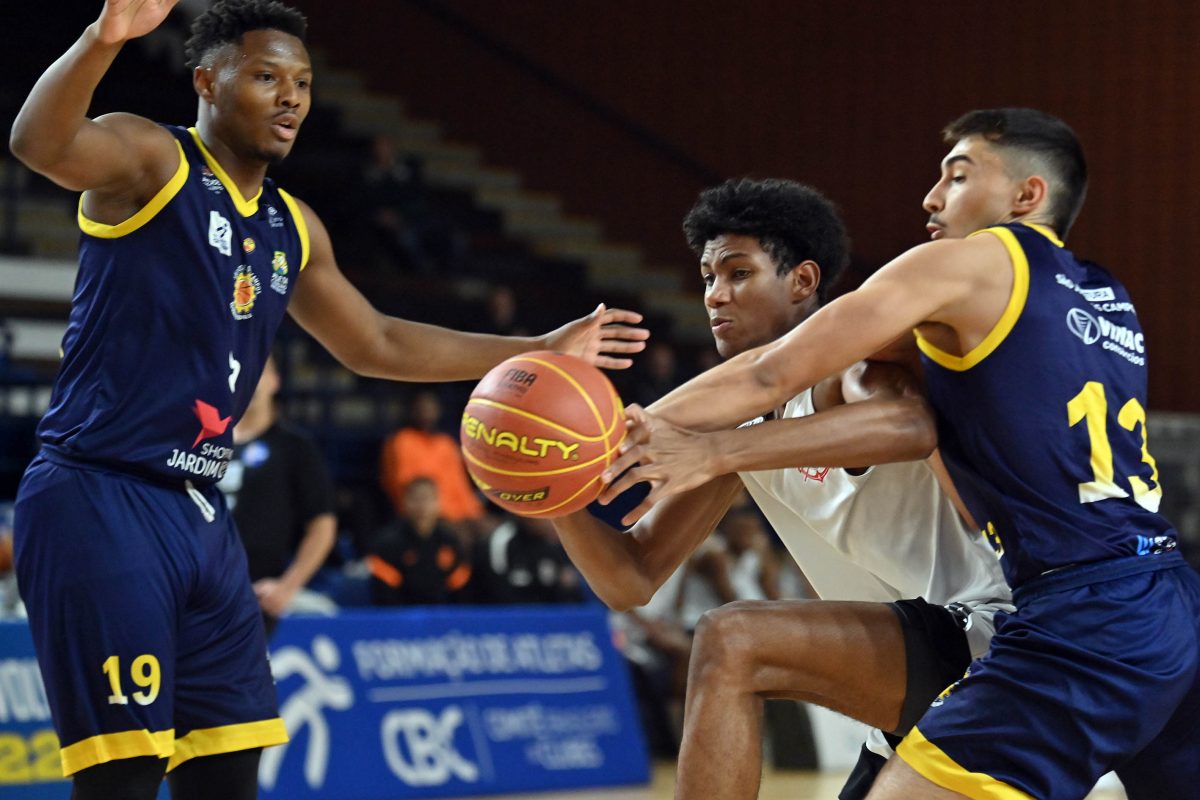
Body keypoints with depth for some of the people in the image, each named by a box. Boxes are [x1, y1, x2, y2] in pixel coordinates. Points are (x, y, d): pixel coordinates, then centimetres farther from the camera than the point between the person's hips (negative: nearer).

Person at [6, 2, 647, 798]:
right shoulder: (149, 159, -7)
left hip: (201, 514, 8)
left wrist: (538, 352, 28)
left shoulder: (294, 229, 16)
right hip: (99, 499, -8)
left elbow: (375, 344, 28)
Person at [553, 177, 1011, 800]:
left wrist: (711, 453, -43)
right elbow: (631, 581, 12)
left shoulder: (861, 358, -9)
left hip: (985, 634, -10)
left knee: (733, 643, -25)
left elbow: (912, 425, -36)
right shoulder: (751, 429, 15)